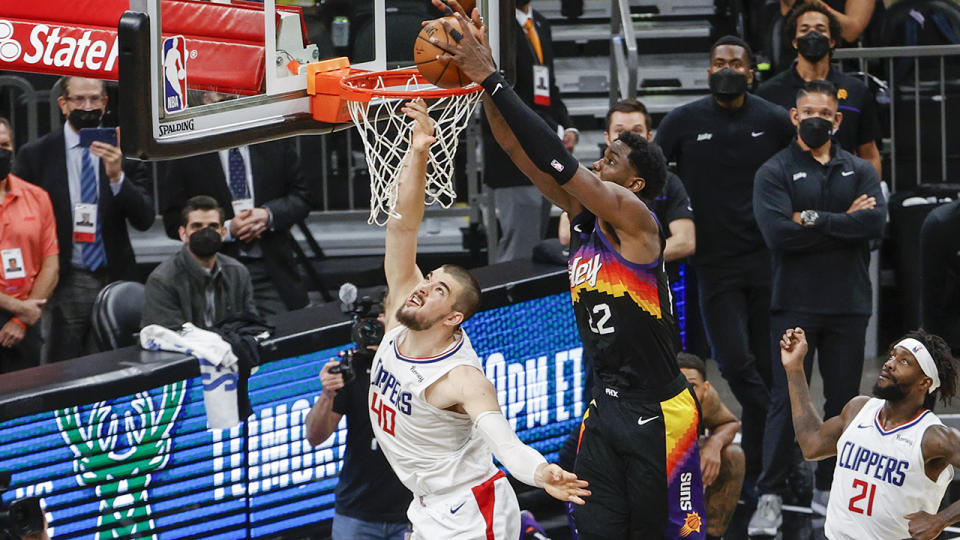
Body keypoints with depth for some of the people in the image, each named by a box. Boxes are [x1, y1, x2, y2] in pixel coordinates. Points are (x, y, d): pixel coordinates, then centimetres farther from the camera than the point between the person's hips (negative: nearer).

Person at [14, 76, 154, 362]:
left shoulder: (124, 152, 5)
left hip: (113, 282, 1)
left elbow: (144, 219, -2)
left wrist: (117, 176, -18)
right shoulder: (35, 154, 3)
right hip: (63, 284, -1)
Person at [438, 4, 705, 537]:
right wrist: (482, 67, -7)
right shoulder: (581, 213, 7)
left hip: (657, 413, -7)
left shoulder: (634, 219, -15)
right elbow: (517, 148, 3)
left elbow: (556, 160, -24)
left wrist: (490, 77, -24)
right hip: (605, 408, 7)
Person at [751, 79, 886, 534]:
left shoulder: (859, 171, 11)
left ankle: (828, 488, 16)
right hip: (796, 304, -3)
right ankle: (770, 496, -3)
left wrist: (814, 219, -13)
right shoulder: (775, 172, 2)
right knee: (786, 399, -6)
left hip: (849, 304, 3)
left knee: (843, 398, 6)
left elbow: (876, 221, -8)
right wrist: (844, 222, -9)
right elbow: (778, 233, -15)